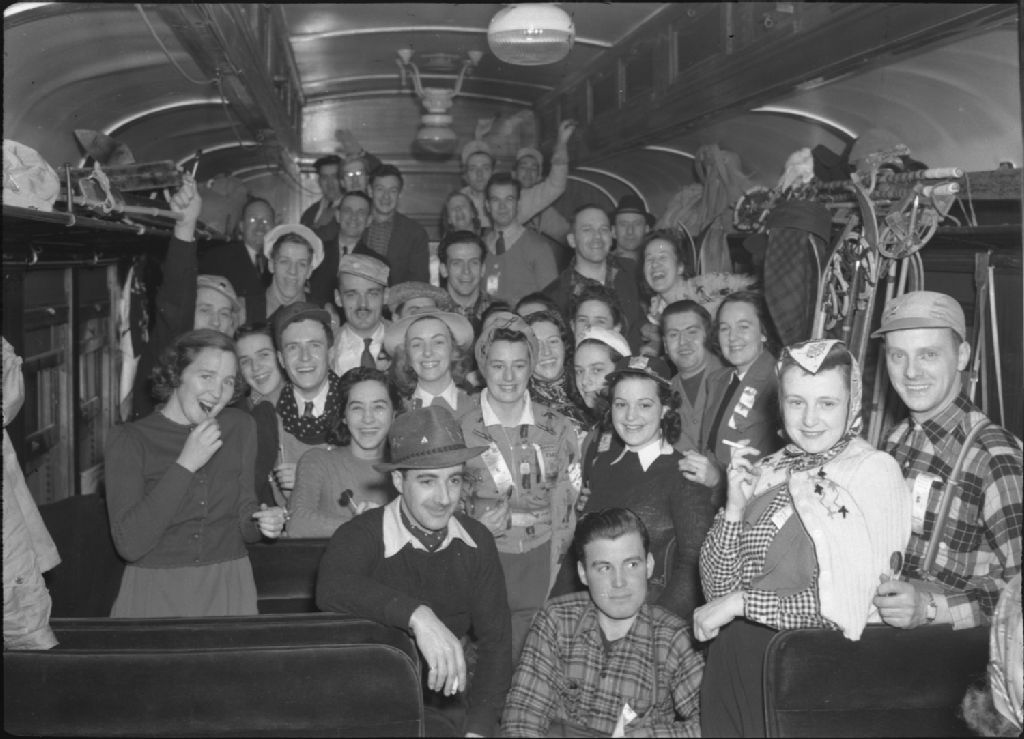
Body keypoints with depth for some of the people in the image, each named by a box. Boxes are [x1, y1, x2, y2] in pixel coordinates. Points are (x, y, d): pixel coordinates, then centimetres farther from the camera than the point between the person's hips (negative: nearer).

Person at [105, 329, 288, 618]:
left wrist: (262, 523, -12)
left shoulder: (240, 427, 4)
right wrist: (185, 465, -19)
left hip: (228, 591, 3)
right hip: (155, 593, -3)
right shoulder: (128, 440, -8)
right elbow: (129, 544, -18)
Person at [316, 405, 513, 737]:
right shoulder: (361, 535, -11)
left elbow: (495, 638, 1)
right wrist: (416, 614, -45)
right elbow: (331, 589, -33)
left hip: (447, 711, 4)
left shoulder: (476, 541, 1)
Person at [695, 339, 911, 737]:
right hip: (733, 669, 4)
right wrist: (735, 507, -11)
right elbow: (717, 589, 2)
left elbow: (846, 607, -16)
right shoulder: (768, 473, 4)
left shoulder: (873, 473, -10)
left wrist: (740, 603, -13)